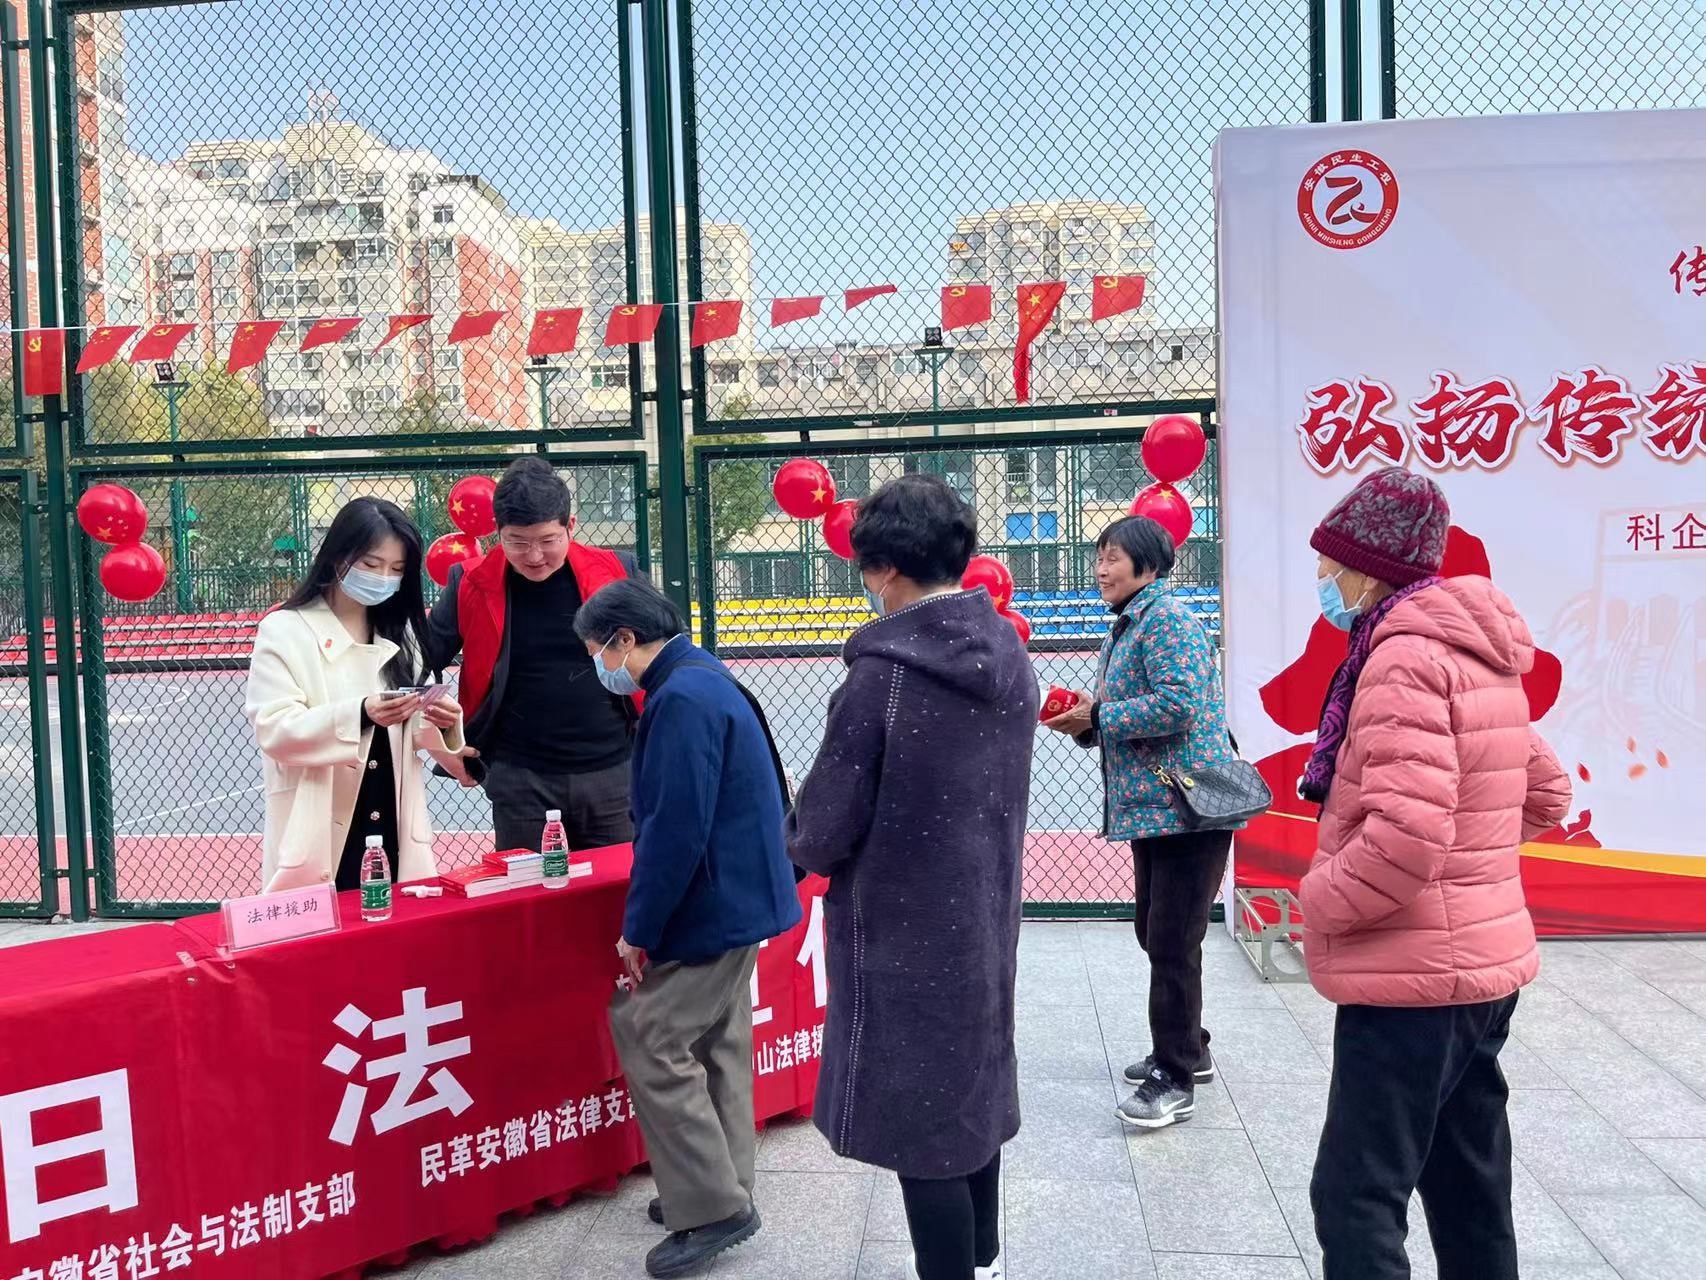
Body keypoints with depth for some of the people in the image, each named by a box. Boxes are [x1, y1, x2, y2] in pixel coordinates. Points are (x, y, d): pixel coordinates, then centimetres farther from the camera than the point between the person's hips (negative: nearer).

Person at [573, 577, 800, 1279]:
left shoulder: (682, 698, -21)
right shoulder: (704, 681, 11)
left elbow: (674, 829, -25)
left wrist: (640, 928, -16)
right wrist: (653, 918, 19)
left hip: (710, 907, -10)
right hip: (737, 898, 10)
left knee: (649, 1040, -3)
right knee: (717, 1044, 17)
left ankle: (712, 1206, 5)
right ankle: (724, 1192, 28)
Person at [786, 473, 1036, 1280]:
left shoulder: (883, 670, -22)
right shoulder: (1011, 657, 1)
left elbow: (826, 829, -18)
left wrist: (801, 842, 6)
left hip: (905, 933, -8)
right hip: (982, 918, 8)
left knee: (918, 1125, 5)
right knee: (972, 1100, 22)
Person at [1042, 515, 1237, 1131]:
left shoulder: (1166, 619, -14)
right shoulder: (1125, 627, 16)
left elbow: (1178, 704, -26)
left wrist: (1095, 716, -18)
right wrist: (1082, 721, 2)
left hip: (1186, 806, -10)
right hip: (1150, 805, 10)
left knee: (1172, 943, -4)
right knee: (1155, 936, 18)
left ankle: (1176, 1080, 6)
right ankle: (1187, 1049, 34)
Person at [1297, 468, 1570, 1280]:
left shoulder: (1405, 658, -20)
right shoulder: (1474, 654, 11)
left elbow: (1406, 837, -29)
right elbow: (1544, 794, 21)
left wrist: (1320, 901, -14)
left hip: (1413, 975, -10)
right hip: (1481, 961, 10)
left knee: (1356, 1197, -2)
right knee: (1468, 1191, 20)